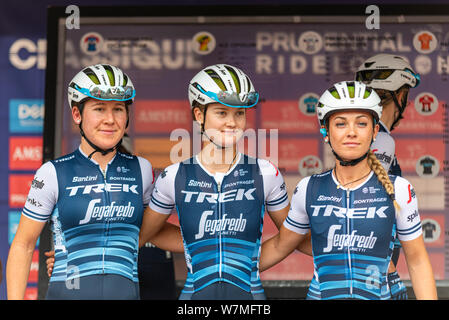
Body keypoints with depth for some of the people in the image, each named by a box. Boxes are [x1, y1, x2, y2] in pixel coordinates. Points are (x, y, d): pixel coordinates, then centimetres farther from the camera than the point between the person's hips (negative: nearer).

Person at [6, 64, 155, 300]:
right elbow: (22, 246, 4)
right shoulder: (53, 173, 1)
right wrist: (15, 298, -2)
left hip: (124, 291, 3)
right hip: (68, 291, -2)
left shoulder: (140, 169, 9)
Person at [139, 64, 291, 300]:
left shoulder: (265, 174, 0)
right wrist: (196, 247, 7)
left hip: (249, 290, 0)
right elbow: (145, 233, 12)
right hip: (196, 291, 0)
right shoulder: (174, 177, 0)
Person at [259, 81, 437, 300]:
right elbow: (279, 247, 13)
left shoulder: (399, 190, -3)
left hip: (377, 295, -1)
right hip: (320, 294, 2)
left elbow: (417, 261, 4)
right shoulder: (308, 189, 1)